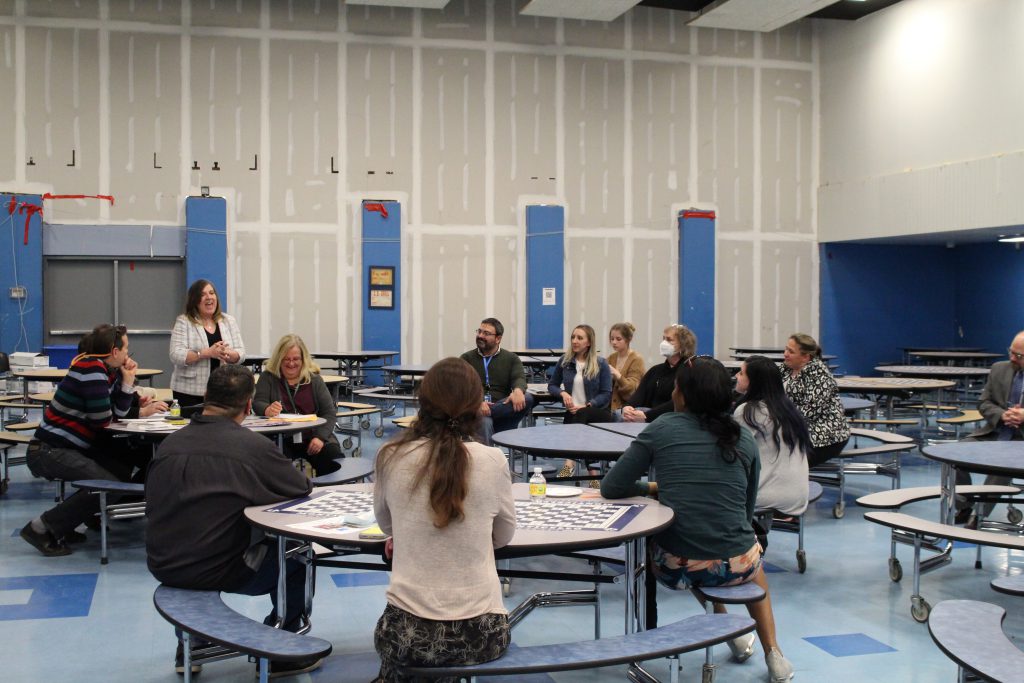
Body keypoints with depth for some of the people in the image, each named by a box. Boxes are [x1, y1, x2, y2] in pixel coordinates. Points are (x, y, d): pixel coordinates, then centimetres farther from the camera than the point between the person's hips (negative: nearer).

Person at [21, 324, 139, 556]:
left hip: (68, 447, 10)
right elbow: (102, 419, -19)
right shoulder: (92, 368, -18)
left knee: (122, 469, 9)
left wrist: (128, 380, 3)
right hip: (48, 451, -10)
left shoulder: (107, 370, 12)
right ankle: (42, 528, -13)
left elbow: (120, 411, 10)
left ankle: (63, 524, 13)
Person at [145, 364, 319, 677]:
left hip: (163, 567, 6)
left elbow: (156, 504, 14)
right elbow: (302, 489, -4)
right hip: (214, 572, -6)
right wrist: (260, 488, 19)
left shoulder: (169, 443, 1)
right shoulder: (254, 445, -14)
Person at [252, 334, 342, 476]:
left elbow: (330, 412, 5)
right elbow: (257, 403, -4)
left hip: (312, 438, 2)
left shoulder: (314, 379, 11)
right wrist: (267, 410, -30)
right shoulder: (268, 377, 9)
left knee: (335, 459, -23)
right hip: (279, 441, -1)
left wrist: (320, 437, -13)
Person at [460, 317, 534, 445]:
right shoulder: (466, 358, 13)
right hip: (474, 409, -2)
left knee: (527, 399, -28)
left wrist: (518, 390, -30)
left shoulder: (511, 359, 16)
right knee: (484, 422, -38)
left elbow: (519, 378, -3)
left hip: (502, 408, 2)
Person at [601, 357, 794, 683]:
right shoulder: (744, 438, 3)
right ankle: (773, 654, 33)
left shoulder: (662, 428, -4)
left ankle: (733, 634, 35)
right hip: (735, 567, 1)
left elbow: (611, 488, -2)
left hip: (674, 566, -1)